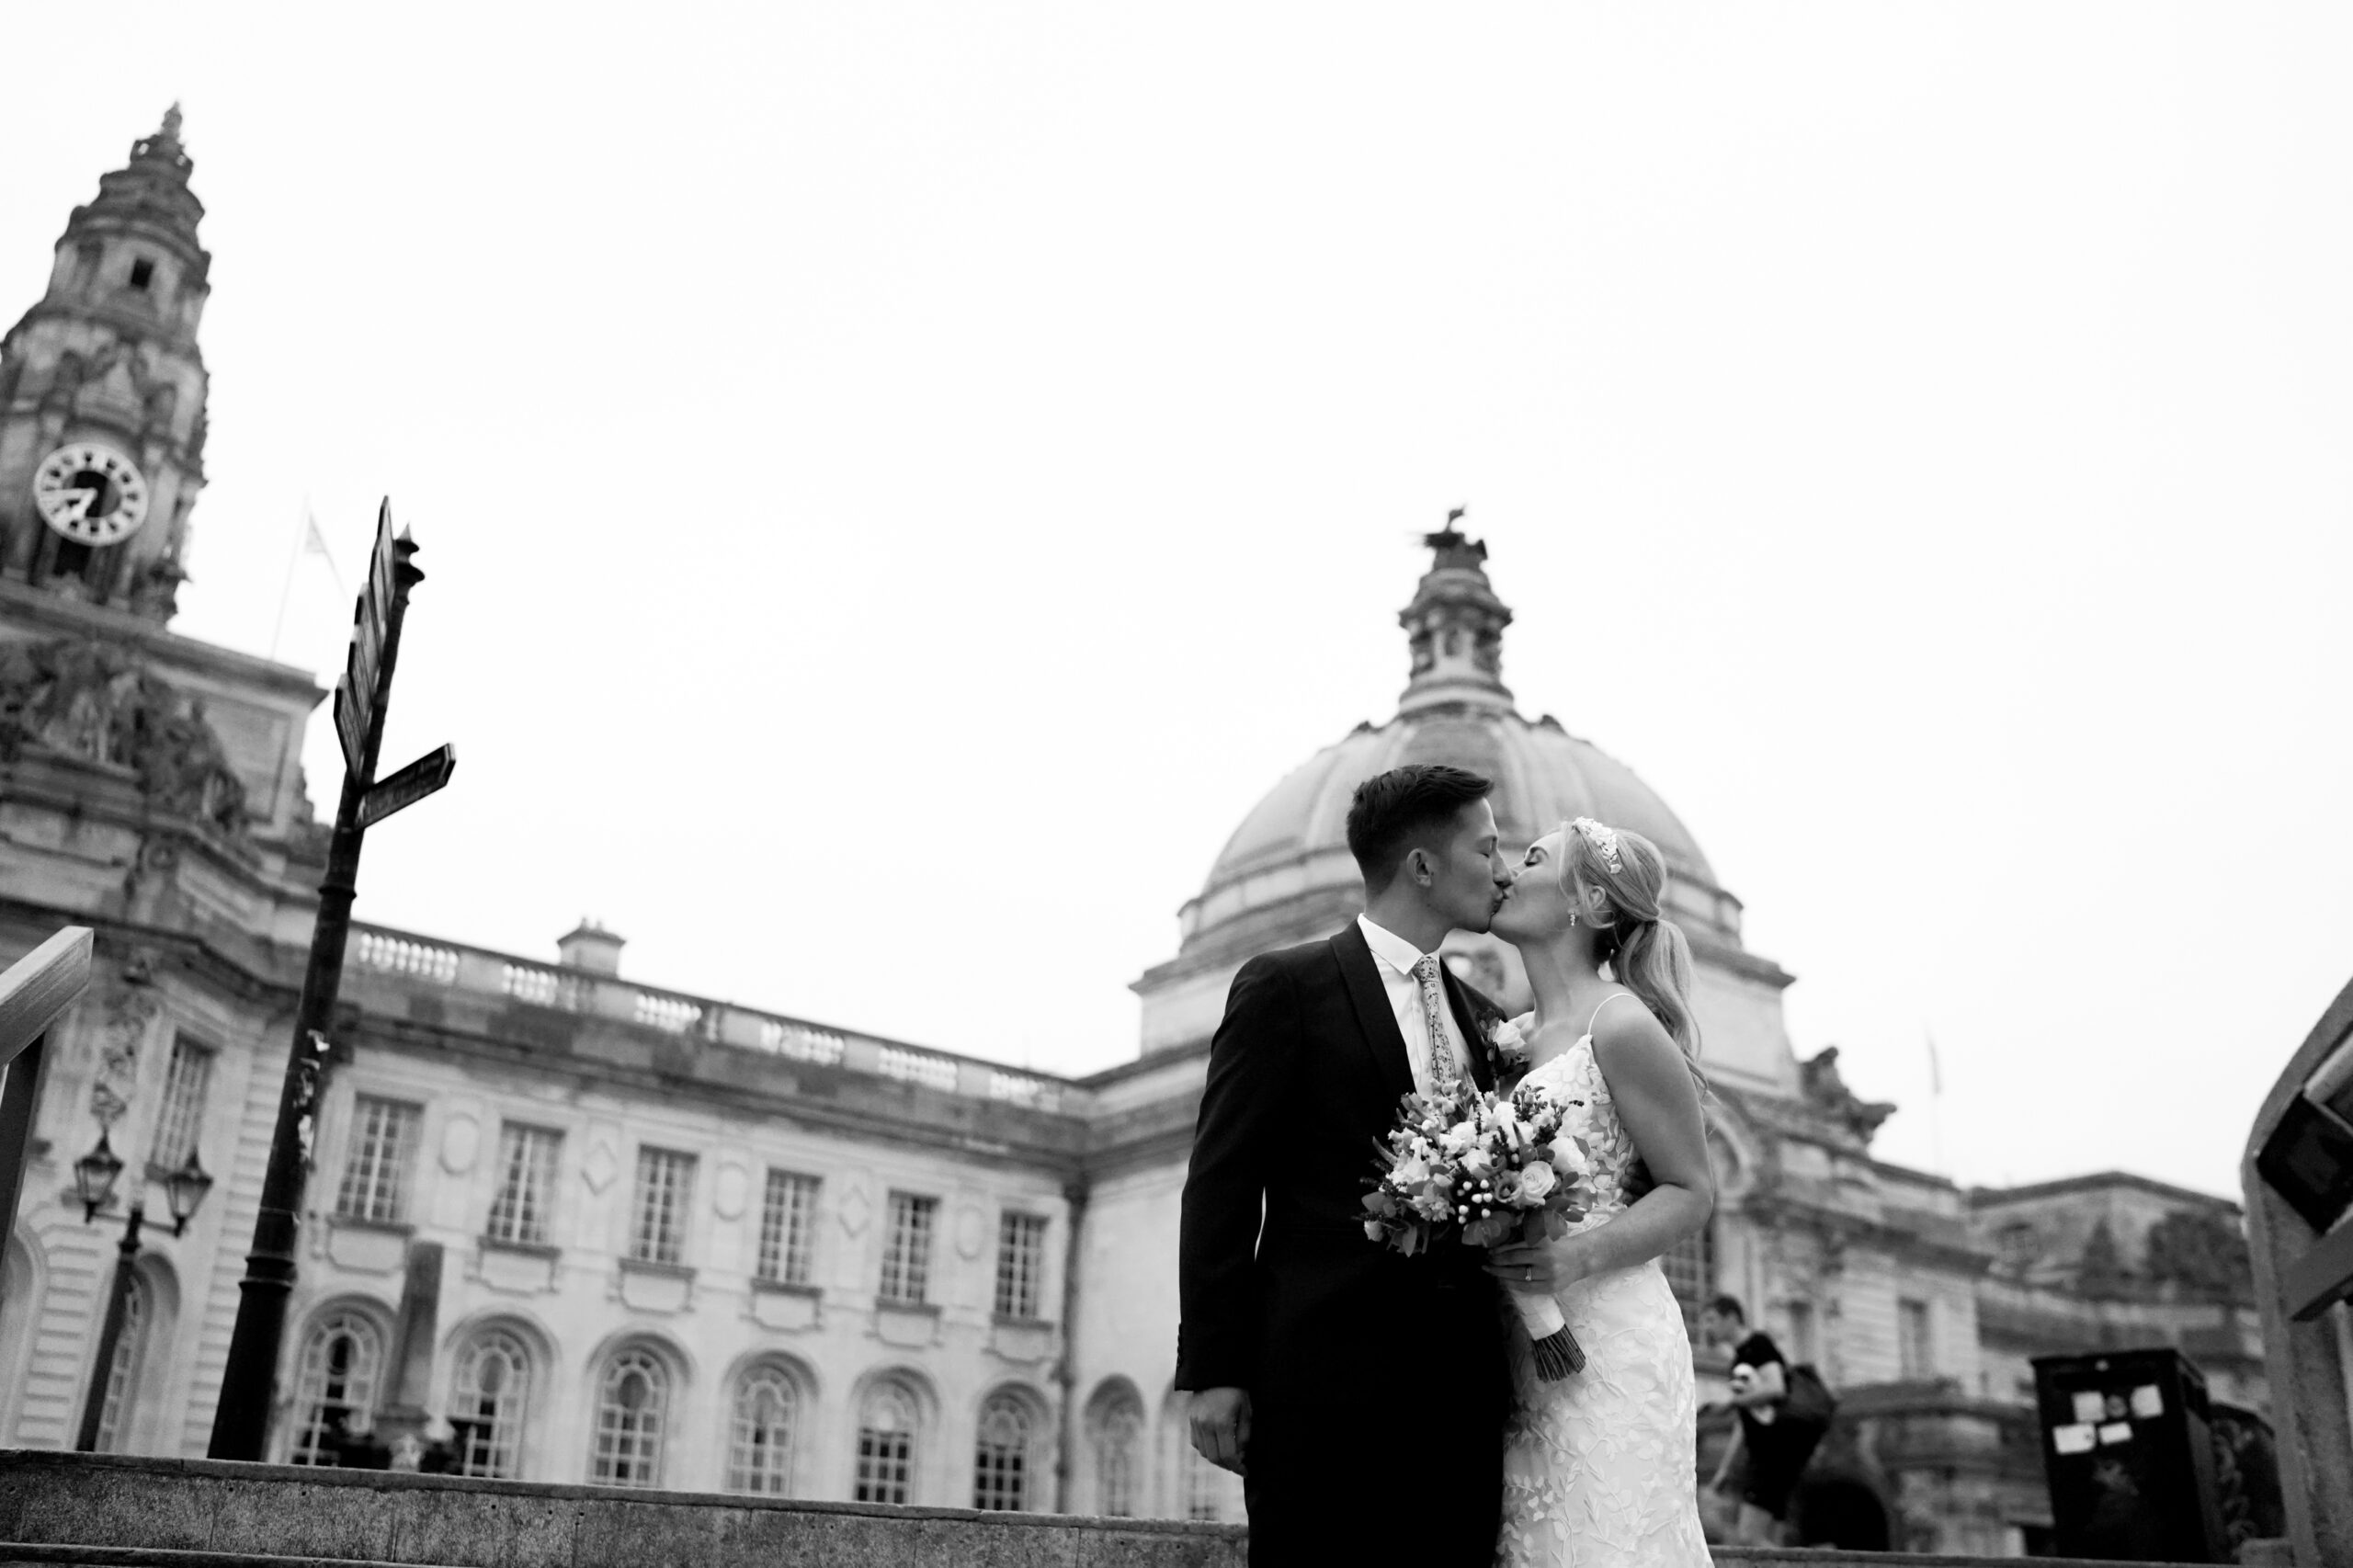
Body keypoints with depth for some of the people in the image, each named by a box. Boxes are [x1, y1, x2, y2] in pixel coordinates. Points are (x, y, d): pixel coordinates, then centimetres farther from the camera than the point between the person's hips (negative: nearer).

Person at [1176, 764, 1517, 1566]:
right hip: (1324, 1377, -5)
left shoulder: (1480, 1011, 16)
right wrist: (1211, 1370, -9)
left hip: (1463, 1382, 6)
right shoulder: (1284, 986, -2)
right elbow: (1220, 1189, -5)